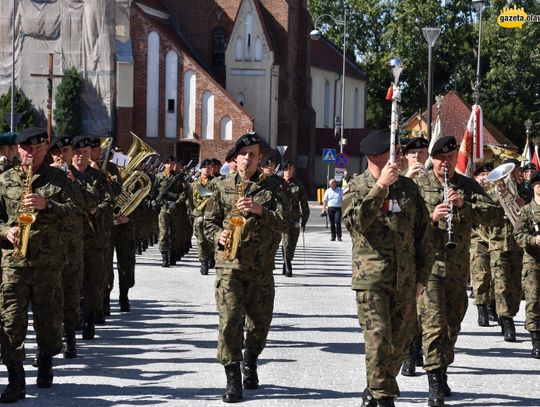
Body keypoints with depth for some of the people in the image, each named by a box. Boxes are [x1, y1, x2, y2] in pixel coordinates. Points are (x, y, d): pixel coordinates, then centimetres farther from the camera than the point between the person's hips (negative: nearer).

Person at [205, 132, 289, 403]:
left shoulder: (272, 188, 5)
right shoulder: (223, 187, 9)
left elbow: (283, 223, -5)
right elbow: (210, 220, 14)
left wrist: (259, 210, -19)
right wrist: (218, 236, -7)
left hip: (261, 267, 1)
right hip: (229, 263, -1)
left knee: (260, 322, 9)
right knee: (229, 320, -11)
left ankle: (250, 362, 35)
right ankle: (233, 378, -6)